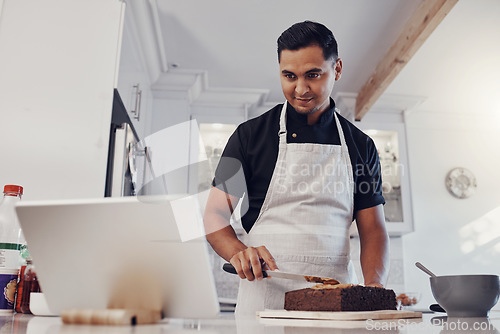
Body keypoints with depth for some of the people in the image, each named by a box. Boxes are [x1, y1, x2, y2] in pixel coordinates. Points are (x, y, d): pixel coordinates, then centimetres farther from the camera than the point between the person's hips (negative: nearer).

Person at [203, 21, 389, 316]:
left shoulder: (360, 145, 12)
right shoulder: (251, 134, 6)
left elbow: (373, 228, 9)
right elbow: (215, 215, 5)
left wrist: (375, 284, -10)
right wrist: (239, 251, -17)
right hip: (264, 295, -1)